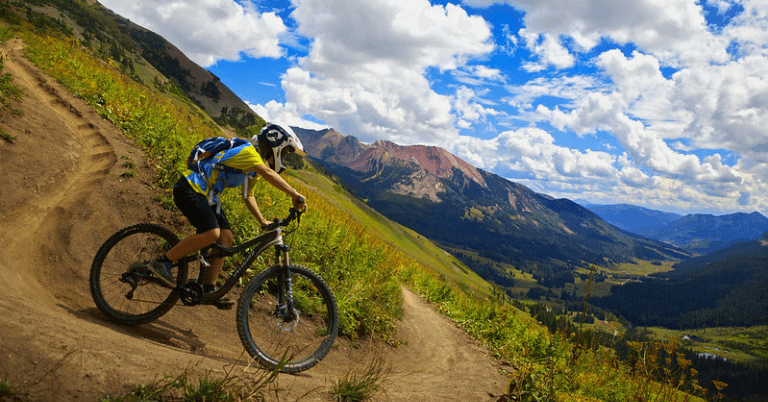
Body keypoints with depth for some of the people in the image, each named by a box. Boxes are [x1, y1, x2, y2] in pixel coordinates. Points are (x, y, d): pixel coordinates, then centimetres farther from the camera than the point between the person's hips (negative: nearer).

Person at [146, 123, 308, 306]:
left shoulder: (256, 166, 13)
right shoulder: (248, 152, -18)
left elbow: (248, 195, 20)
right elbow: (268, 173, -36)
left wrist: (262, 220, 8)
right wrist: (295, 195, -42)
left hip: (207, 196, 10)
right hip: (190, 189, -10)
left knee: (226, 238, -2)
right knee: (211, 233, -25)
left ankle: (208, 289, 2)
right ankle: (161, 262, -13)